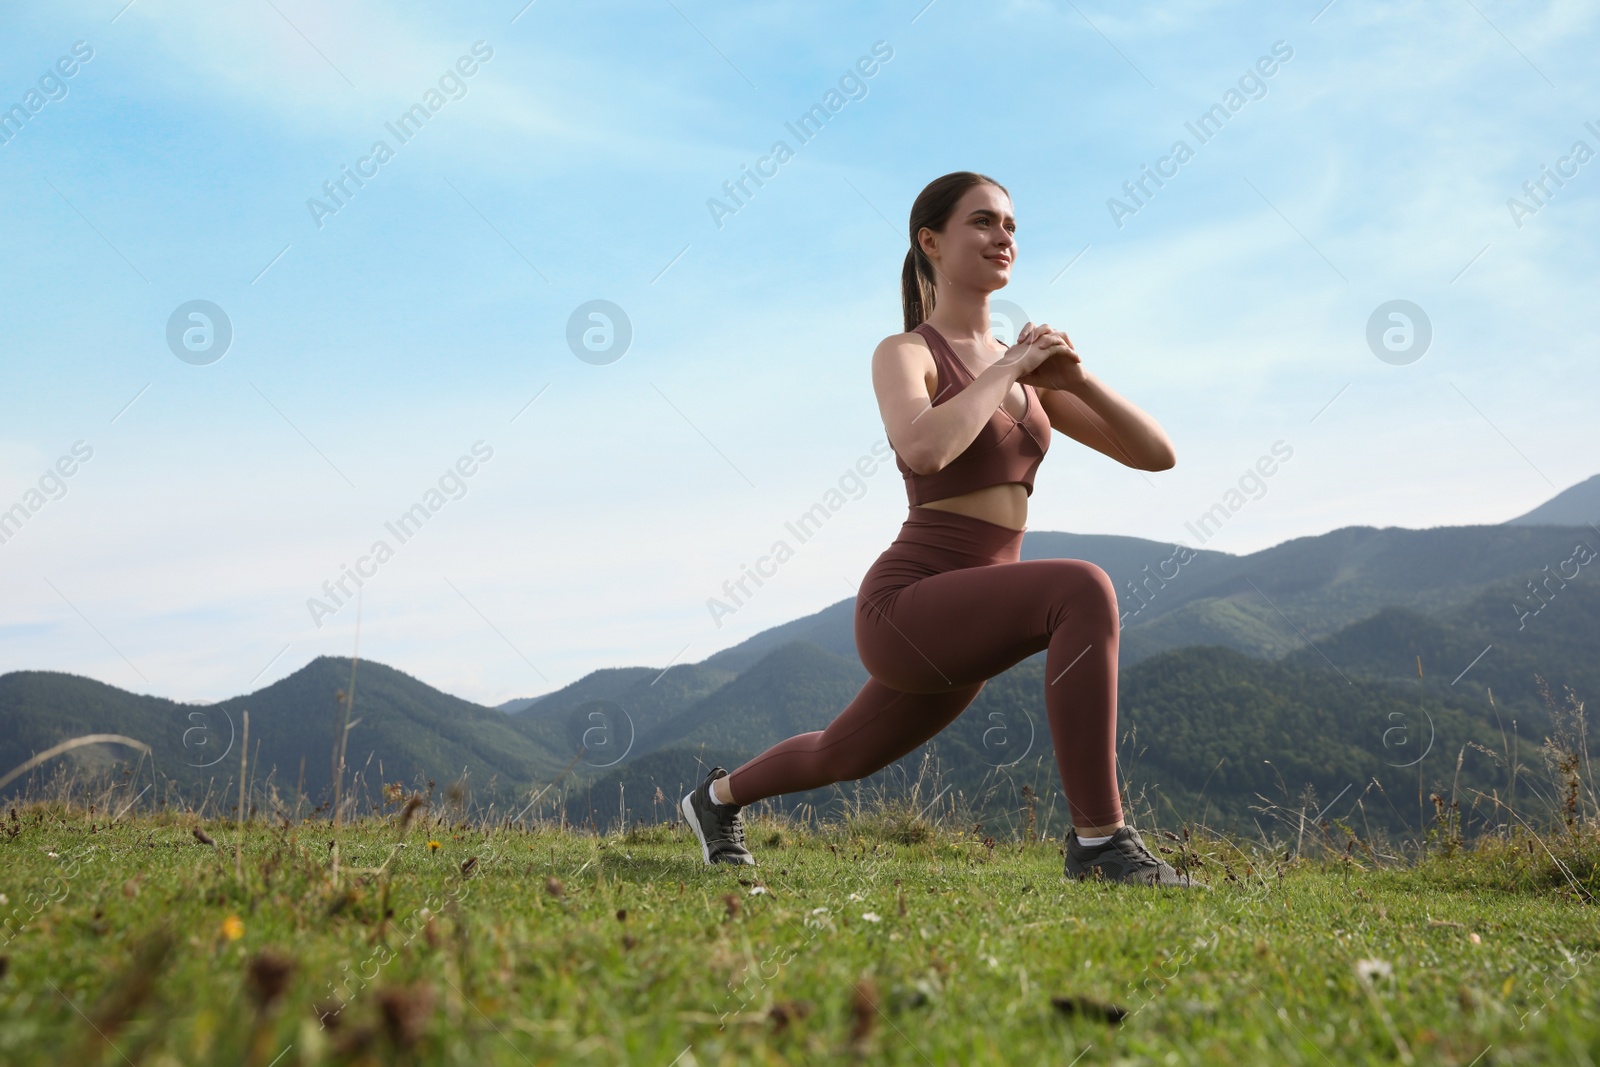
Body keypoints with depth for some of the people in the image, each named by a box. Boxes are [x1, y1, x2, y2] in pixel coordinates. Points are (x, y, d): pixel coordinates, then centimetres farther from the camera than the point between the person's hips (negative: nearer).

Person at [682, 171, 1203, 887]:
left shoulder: (1025, 368, 12)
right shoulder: (904, 354, -7)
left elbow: (1156, 453, 8)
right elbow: (924, 451, -30)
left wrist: (1075, 379, -7)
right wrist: (1007, 368, -17)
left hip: (963, 627, 8)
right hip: (907, 609, -8)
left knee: (845, 758, 27)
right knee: (1083, 590, -31)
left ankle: (718, 796, 56)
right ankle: (1098, 839, -24)